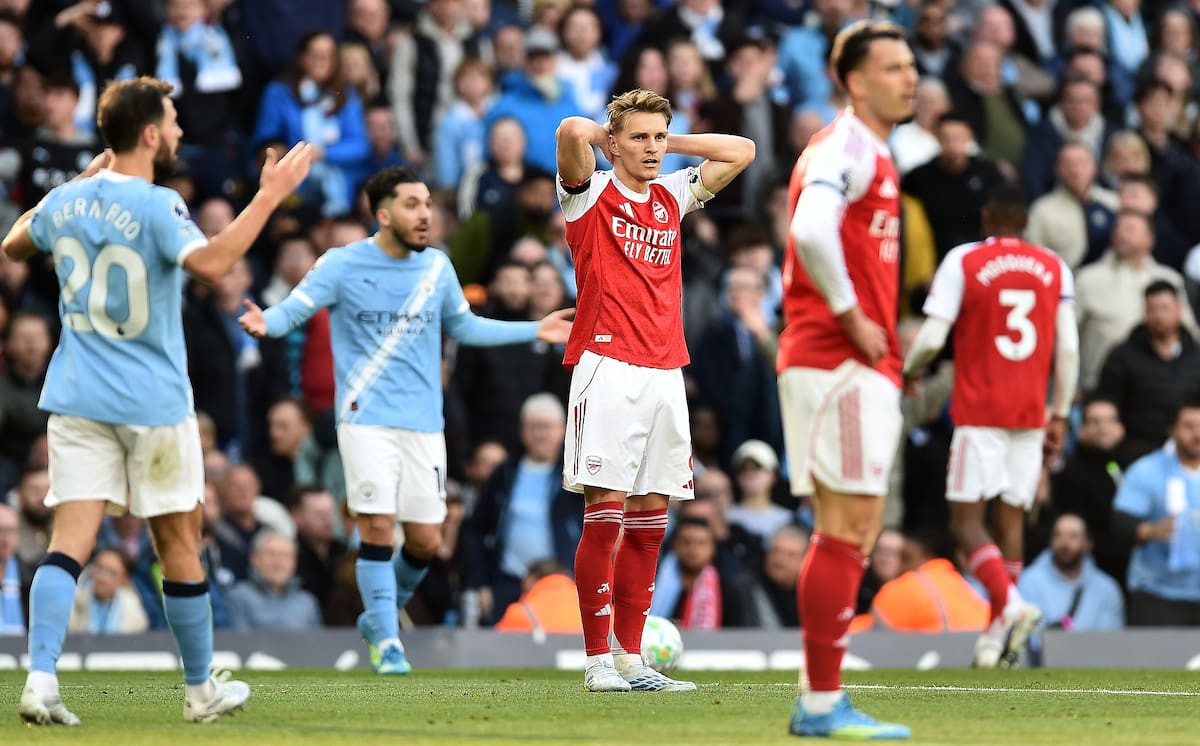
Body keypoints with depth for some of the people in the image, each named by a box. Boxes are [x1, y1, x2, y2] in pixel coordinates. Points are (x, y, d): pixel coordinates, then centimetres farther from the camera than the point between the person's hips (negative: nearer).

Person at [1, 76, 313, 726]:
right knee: (179, 544, 9)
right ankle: (200, 690, 20)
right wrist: (269, 195, -27)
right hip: (153, 403, -5)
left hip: (76, 398, 5)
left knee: (70, 538, -3)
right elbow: (211, 261, -33)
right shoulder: (155, 206, -15)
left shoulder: (66, 202, 4)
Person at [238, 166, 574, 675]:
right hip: (367, 419, -4)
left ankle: (380, 618, 29)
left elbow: (463, 327, 22)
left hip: (424, 423, 4)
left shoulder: (436, 268, 8)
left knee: (425, 540, 3)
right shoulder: (342, 265, -5)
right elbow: (293, 310, -8)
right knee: (378, 527, -12)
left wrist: (535, 331, 17)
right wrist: (265, 323, -32)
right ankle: (387, 641, 1)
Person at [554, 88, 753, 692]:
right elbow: (573, 131, -18)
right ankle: (598, 660, -9)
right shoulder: (591, 195, 1)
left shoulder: (672, 198, 17)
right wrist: (610, 137, 3)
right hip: (609, 366, -6)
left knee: (649, 519, 4)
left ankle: (631, 659, 7)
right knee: (605, 511, -10)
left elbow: (741, 152, 24)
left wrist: (670, 142, 16)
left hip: (666, 371, 6)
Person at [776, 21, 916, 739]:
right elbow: (812, 231, -29)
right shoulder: (847, 147, -12)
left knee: (850, 531, 11)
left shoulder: (874, 153, 20)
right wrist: (853, 319, -21)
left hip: (861, 364, 10)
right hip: (842, 363, -10)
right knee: (850, 528, -10)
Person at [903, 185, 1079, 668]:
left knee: (966, 519, -4)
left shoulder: (963, 262, -2)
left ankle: (1008, 603, -25)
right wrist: (1060, 415, 14)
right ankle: (998, 631, 4)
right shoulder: (1055, 269, 8)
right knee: (1012, 517, 7)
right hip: (1031, 413, 4)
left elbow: (932, 338, -7)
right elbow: (1068, 349, 6)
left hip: (979, 410, -4)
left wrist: (908, 373, 13)